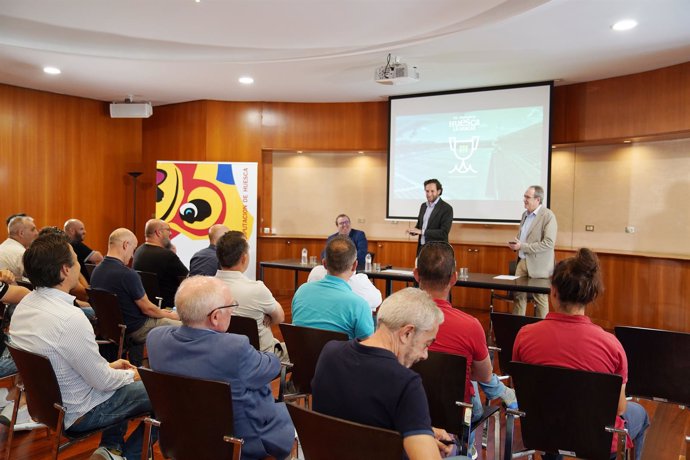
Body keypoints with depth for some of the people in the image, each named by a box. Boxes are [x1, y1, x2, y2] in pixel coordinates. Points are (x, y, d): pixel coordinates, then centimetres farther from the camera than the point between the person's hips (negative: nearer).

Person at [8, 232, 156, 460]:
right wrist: (131, 375, -3)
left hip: (43, 400, 9)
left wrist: (109, 366, 10)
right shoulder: (70, 319, -33)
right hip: (76, 413, -9)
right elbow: (103, 381, -23)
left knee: (119, 376, 27)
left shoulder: (24, 305, -5)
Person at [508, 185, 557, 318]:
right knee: (518, 295, 9)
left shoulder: (548, 216, -13)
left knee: (540, 299, 5)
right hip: (522, 261, 7)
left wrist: (523, 246, -21)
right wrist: (516, 244, 1)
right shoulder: (526, 214, 11)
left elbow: (549, 243, -21)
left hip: (538, 264, -7)